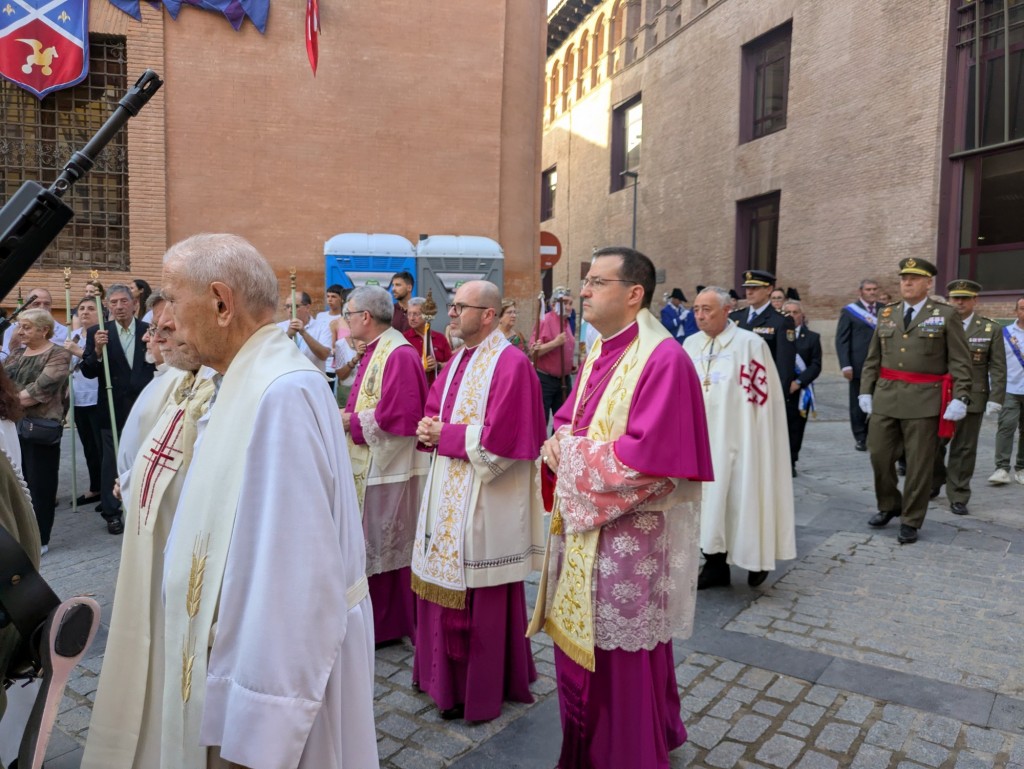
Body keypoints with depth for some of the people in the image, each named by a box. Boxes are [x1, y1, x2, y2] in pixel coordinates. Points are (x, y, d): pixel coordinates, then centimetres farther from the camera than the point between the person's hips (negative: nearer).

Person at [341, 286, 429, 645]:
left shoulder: (399, 355, -18)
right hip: (370, 466, 10)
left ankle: (390, 625, 18)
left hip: (389, 469, -10)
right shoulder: (374, 351, 13)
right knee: (373, 545, 17)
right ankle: (380, 621, 31)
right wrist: (346, 415, 3)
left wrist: (350, 421, -15)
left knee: (387, 548, 3)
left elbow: (395, 417, -25)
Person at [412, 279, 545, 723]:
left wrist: (445, 435, -13)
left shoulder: (511, 364, -17)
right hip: (447, 493, 9)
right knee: (443, 588, 18)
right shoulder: (458, 359, 11)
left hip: (483, 501, -9)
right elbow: (435, 410, 19)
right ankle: (445, 674, 37)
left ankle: (478, 690, 23)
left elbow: (499, 440, -22)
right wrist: (429, 429, -3)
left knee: (479, 600, 4)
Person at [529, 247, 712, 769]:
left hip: (629, 535, -8)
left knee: (622, 659, 7)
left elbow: (647, 455, -25)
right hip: (580, 525, 9)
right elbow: (567, 422, 17)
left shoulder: (663, 359, -18)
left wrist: (570, 451, -15)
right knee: (577, 643, 20)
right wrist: (560, 445, -7)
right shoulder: (598, 353, 9)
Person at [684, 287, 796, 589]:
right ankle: (715, 566, 20)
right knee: (709, 500, 9)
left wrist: (755, 439, -11)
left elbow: (762, 395, -8)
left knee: (742, 499, 2)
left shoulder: (750, 344, -9)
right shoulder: (690, 344, 7)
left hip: (736, 438, -5)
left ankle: (756, 558, 25)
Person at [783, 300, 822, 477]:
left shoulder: (812, 337, 9)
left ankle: (791, 463, 15)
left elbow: (816, 365, 2)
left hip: (799, 391, 1)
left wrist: (799, 382, -10)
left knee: (795, 428, 4)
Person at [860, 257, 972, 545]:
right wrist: (866, 391, 8)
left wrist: (960, 398, -11)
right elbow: (872, 359, 14)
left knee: (919, 464, 3)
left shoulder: (946, 315, 0)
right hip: (886, 397, 4)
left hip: (925, 400, -4)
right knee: (879, 454, 7)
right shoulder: (886, 314, 12)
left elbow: (960, 362, -3)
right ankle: (889, 505, 30)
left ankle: (910, 521, 16)